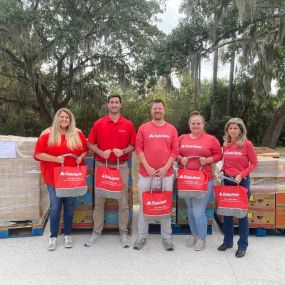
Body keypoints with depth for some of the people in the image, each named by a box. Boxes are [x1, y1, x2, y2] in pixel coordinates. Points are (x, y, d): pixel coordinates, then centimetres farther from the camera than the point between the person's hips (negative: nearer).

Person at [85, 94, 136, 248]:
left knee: (123, 201, 6)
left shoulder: (128, 124, 2)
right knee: (99, 201, 7)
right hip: (102, 165, 0)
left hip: (121, 166, 0)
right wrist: (101, 153, -14)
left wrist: (123, 151, -15)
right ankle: (96, 232, 20)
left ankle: (123, 233, 18)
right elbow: (90, 144, 4)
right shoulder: (98, 124, 2)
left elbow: (133, 145, 4)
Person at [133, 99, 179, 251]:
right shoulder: (143, 128, 3)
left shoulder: (171, 129, 6)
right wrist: (147, 167, -11)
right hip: (146, 173, 0)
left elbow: (175, 150, 2)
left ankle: (167, 237, 20)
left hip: (166, 173, 1)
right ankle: (142, 236, 20)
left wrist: (166, 167, -9)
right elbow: (138, 149, -1)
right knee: (144, 205, 7)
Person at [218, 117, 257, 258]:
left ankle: (242, 245, 17)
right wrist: (222, 171, -4)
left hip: (242, 182, -4)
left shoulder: (247, 144, -9)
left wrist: (241, 175, -16)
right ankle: (227, 241, 28)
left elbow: (254, 163, -6)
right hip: (227, 181, 5)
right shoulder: (225, 145, 5)